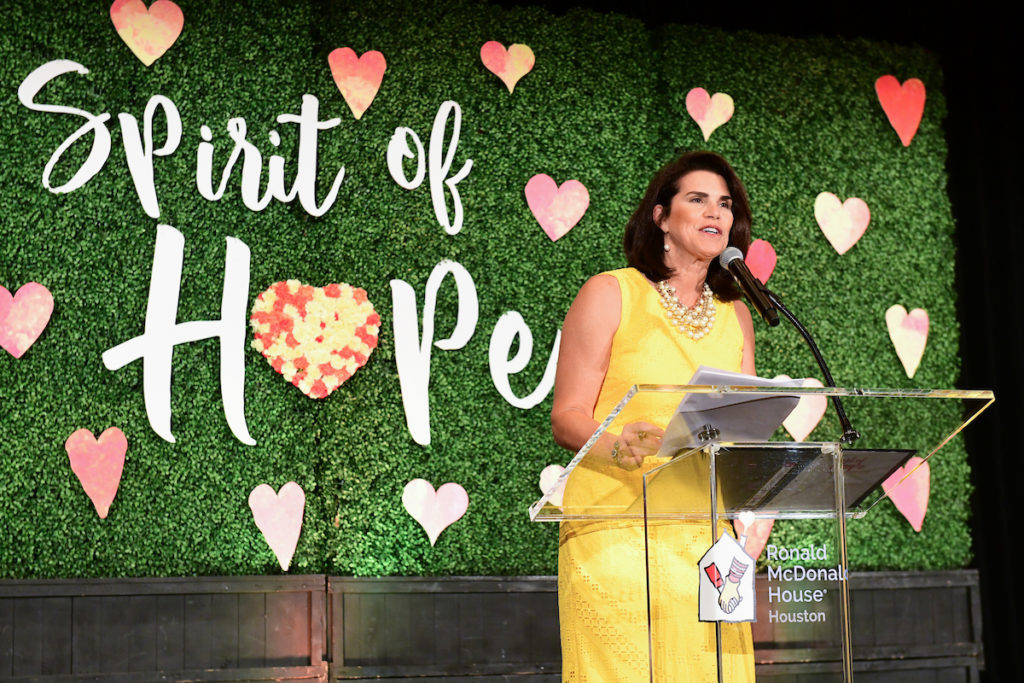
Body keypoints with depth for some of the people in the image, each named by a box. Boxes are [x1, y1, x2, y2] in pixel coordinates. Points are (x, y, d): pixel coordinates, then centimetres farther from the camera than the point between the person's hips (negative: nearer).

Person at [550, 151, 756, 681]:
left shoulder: (735, 315, 17)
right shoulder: (609, 294, 1)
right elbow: (567, 417, -3)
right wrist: (619, 445, -22)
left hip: (707, 535, 5)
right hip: (617, 532, -4)